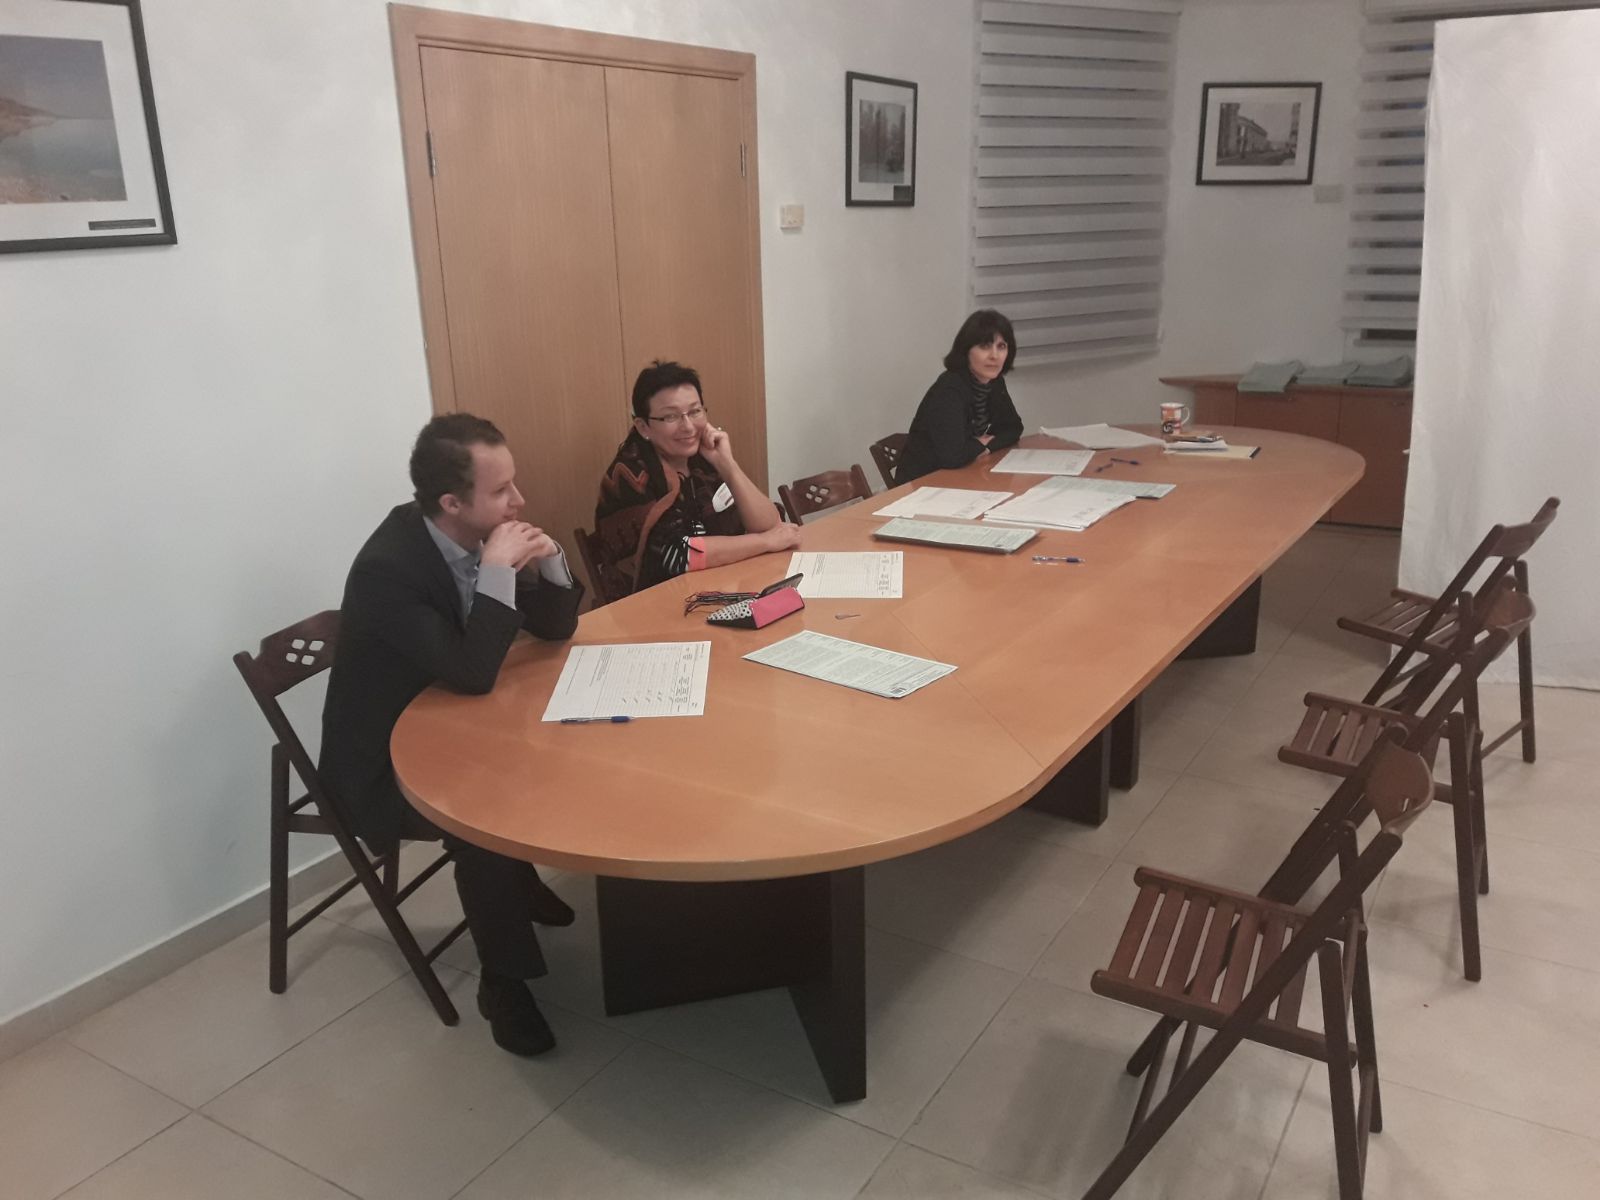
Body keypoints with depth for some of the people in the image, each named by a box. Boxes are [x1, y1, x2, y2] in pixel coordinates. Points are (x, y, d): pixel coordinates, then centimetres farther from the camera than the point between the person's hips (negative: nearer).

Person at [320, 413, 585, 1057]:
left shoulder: (481, 536, -8)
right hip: (388, 761, -8)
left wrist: (547, 561, -17)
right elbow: (472, 674, -36)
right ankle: (503, 981, -10)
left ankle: (521, 876, 19)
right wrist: (497, 569, -35)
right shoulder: (386, 568, -30)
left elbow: (556, 628, 1)